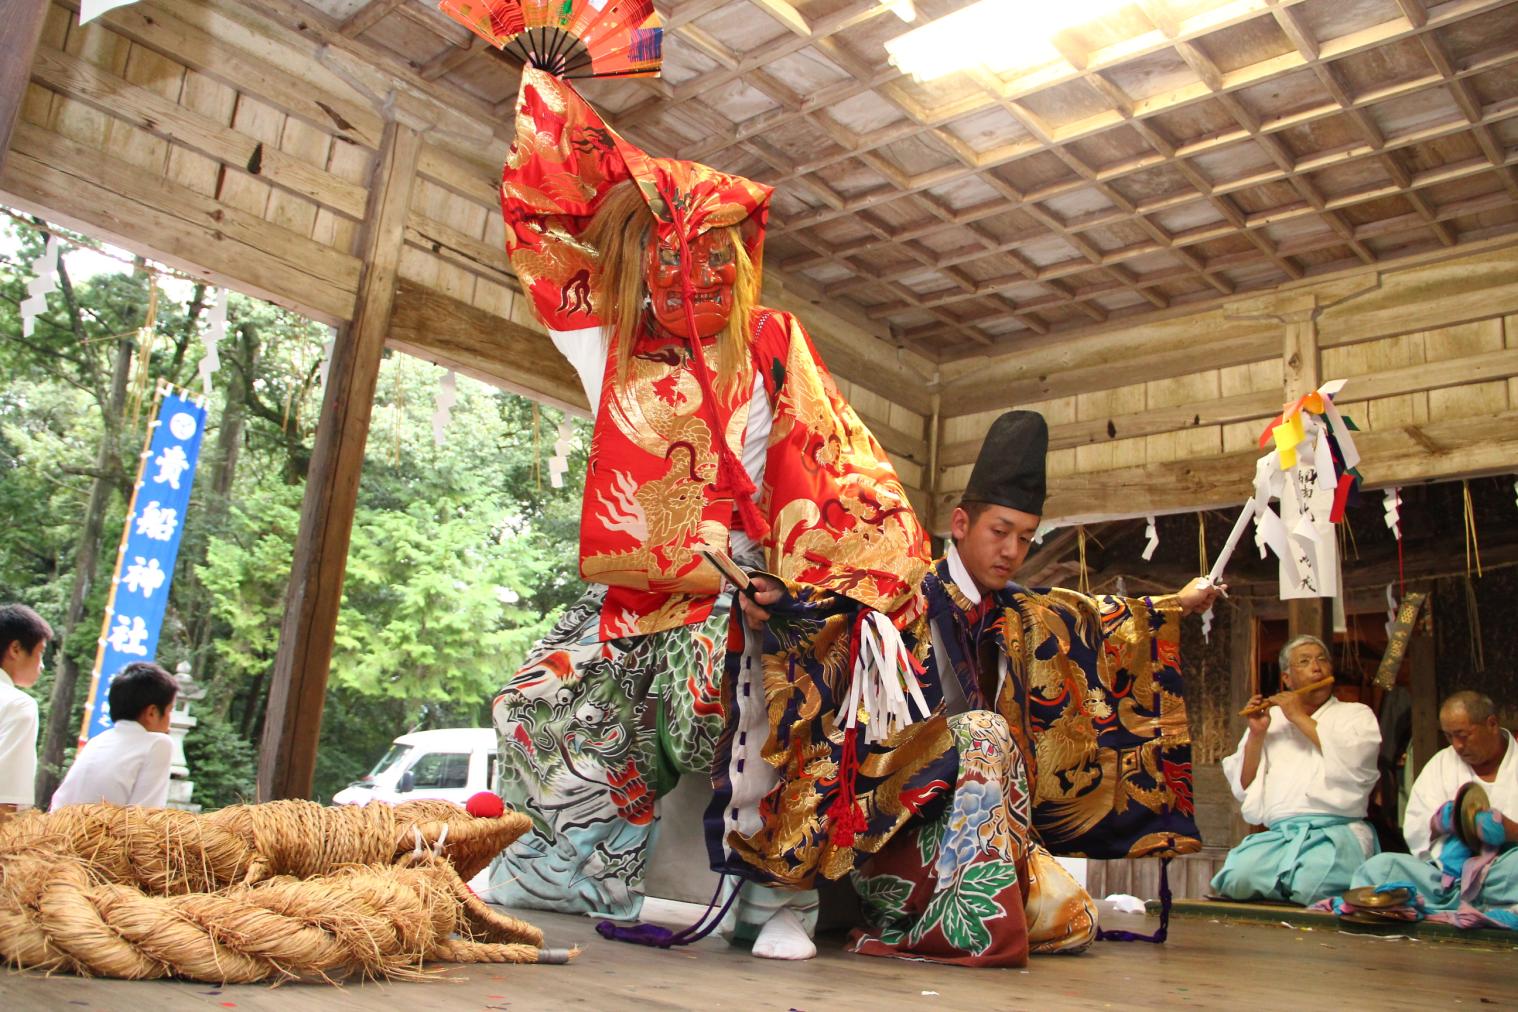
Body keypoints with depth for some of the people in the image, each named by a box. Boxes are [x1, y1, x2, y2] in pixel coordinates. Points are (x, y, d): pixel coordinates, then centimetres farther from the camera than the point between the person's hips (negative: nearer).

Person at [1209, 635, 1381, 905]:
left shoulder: (1356, 714, 16)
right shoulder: (1272, 720, 21)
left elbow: (1353, 763, -8)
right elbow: (1243, 789, 14)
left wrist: (1300, 718, -3)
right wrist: (1256, 734, 2)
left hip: (1335, 831, -2)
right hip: (1278, 835, 2)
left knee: (1310, 888, -32)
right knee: (1237, 879, -26)